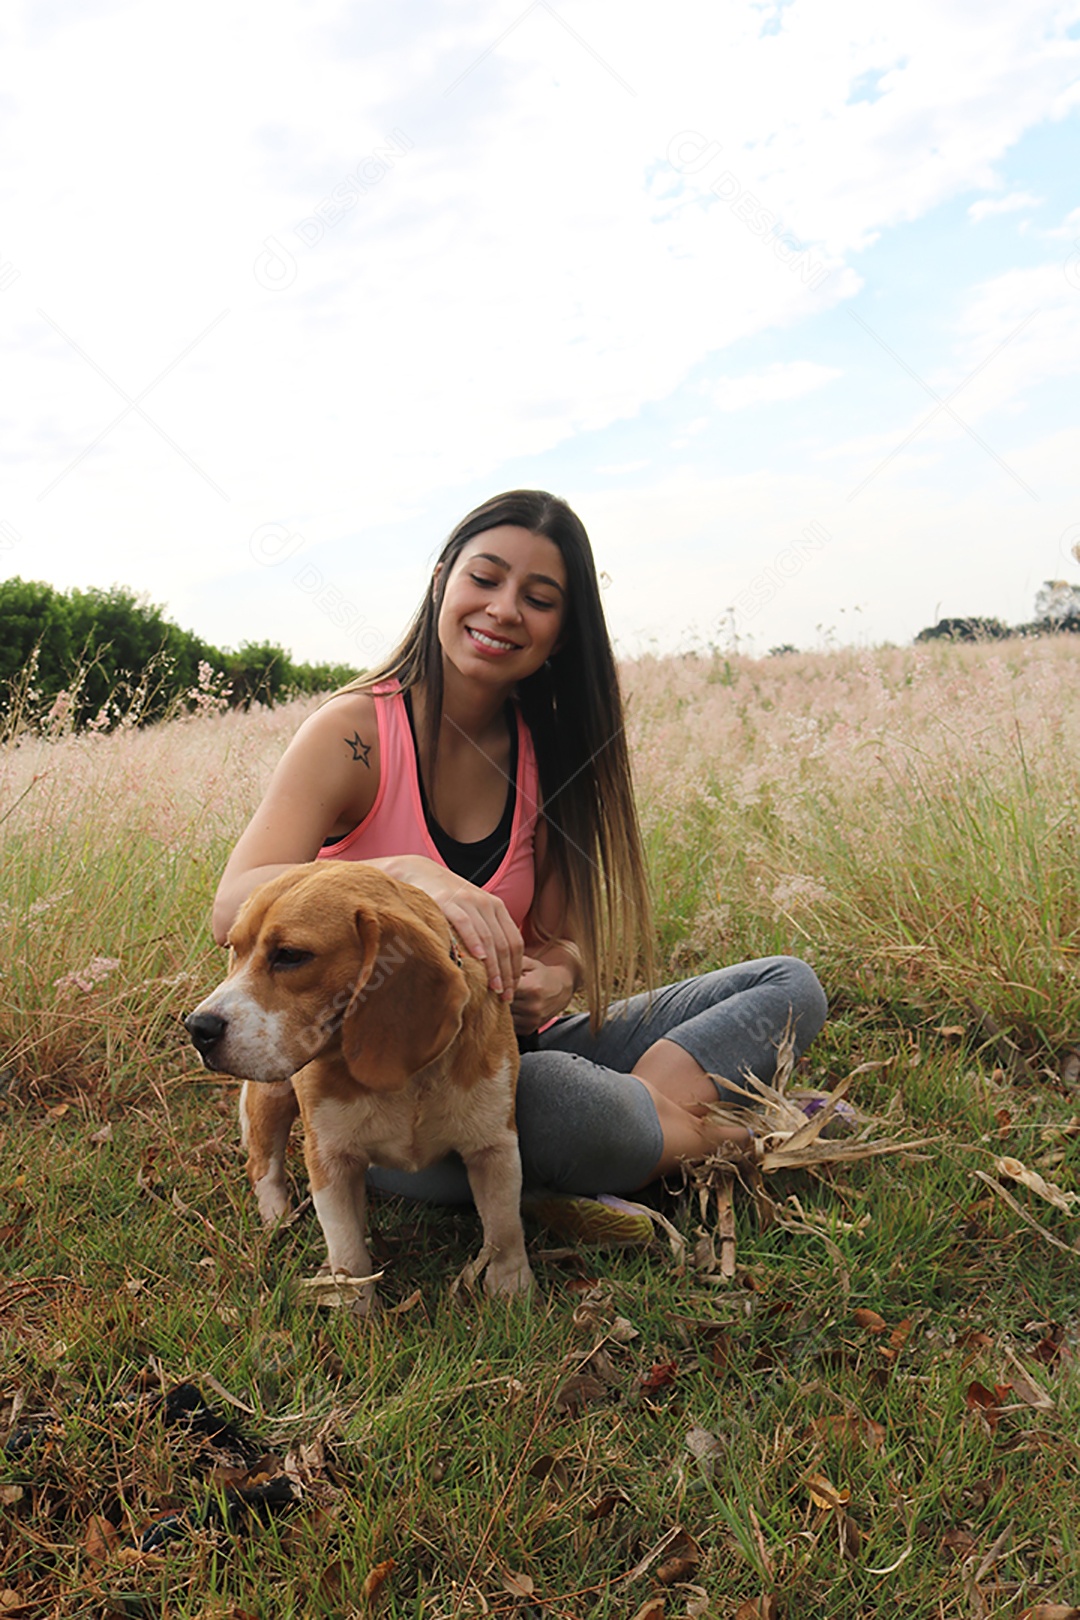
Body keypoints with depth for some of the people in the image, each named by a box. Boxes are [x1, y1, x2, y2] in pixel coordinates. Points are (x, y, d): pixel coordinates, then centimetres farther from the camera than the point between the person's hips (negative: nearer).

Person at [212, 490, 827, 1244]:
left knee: (789, 985, -2)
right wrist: (404, 873, -40)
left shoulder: (544, 750, 4)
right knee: (549, 1095, -40)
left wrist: (556, 976, -22)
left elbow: (553, 938, 2)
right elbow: (234, 908, -24)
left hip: (512, 1051, 6)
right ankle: (708, 1133, -10)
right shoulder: (355, 732, -11)